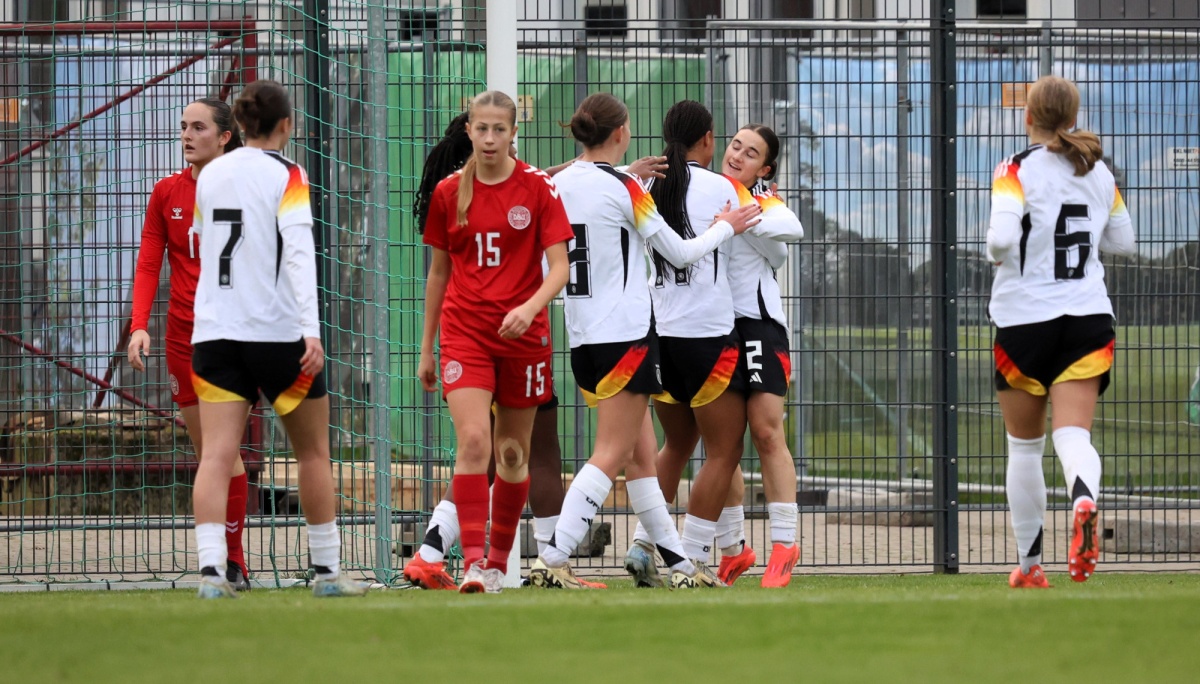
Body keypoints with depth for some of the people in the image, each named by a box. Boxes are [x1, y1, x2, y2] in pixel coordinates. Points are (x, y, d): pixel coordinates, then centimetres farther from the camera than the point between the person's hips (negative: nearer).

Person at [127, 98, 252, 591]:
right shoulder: (168, 193, 7)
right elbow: (148, 265, 6)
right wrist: (139, 325, -9)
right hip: (183, 336, 3)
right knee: (205, 453, 4)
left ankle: (234, 564, -6)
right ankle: (218, 564, 8)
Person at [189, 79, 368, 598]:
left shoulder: (210, 175, 9)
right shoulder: (285, 175, -7)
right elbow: (299, 250, -18)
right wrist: (311, 330, -24)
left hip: (214, 334, 4)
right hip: (277, 333, -4)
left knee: (216, 455, -4)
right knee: (313, 452, 12)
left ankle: (211, 568, -20)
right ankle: (327, 569, 17)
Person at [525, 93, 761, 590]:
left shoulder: (559, 185, 7)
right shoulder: (622, 188, -11)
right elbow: (681, 253, -4)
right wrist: (725, 228, 13)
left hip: (583, 337, 8)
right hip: (625, 334, -8)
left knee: (641, 455, 12)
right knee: (612, 455, -7)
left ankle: (678, 563, 15)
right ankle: (552, 560, -17)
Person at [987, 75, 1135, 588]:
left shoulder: (1019, 170, -9)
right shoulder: (1099, 173, 7)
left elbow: (1002, 236, -23)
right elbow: (1122, 241, 18)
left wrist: (997, 251, -2)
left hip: (1024, 320, -3)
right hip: (1087, 316, 3)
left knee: (1024, 446, 12)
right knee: (1073, 434, -9)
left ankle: (1029, 565, 20)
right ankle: (1084, 500, -43)